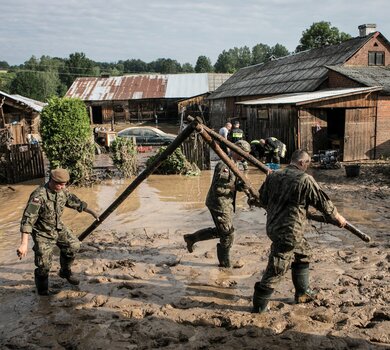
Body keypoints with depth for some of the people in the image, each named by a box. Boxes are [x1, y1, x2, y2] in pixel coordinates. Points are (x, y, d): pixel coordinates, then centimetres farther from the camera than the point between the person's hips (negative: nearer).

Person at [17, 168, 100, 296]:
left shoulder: (63, 192, -8)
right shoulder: (39, 195, -31)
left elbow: (75, 202, 11)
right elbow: (27, 219, -35)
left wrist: (91, 212, 16)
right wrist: (24, 243, -40)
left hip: (58, 228, 7)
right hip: (43, 233, -6)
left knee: (73, 245, 5)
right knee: (44, 264, -6)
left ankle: (65, 272, 30)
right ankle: (42, 285, 27)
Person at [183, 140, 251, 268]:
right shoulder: (224, 165, -21)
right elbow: (217, 188, -25)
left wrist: (239, 185, -2)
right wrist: (235, 187, -21)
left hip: (225, 203, 10)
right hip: (220, 204, -10)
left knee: (220, 231, 20)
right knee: (227, 234, 1)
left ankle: (191, 238, 29)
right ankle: (225, 263, 18)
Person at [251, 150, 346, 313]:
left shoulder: (273, 176, 3)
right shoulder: (305, 179, -14)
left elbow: (262, 199, 13)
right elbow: (323, 201, -4)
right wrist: (338, 217, 12)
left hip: (273, 226, 8)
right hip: (289, 232, -8)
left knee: (303, 253, 25)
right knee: (276, 269, 2)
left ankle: (302, 292, 37)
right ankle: (259, 305, 11)